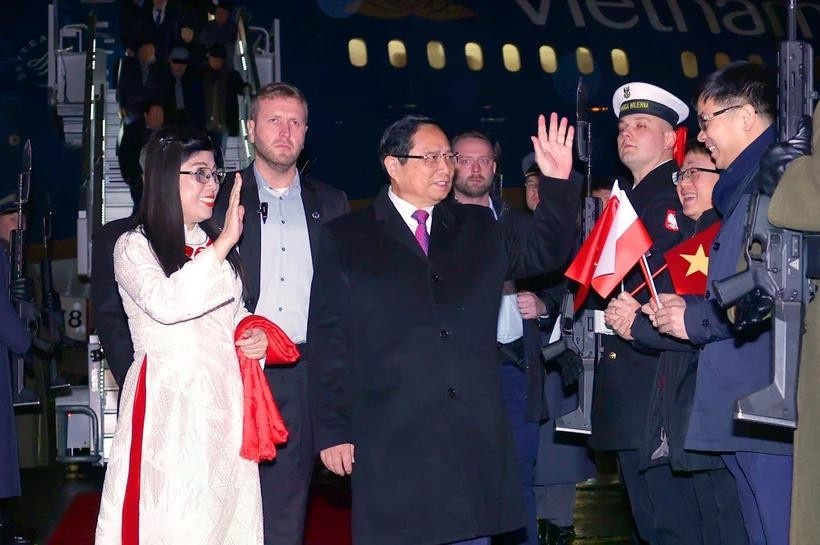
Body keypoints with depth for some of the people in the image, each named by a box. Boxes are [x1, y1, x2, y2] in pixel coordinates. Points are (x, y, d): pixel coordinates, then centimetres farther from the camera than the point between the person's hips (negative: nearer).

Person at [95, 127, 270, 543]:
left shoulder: (218, 245, 15)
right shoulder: (134, 247, -4)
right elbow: (166, 304, -22)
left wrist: (257, 334, 3)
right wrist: (224, 243, -19)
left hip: (223, 403, 6)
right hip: (168, 405, -5)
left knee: (224, 510, 5)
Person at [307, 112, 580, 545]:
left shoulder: (478, 229, 14)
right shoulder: (344, 238, 3)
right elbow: (328, 343, 0)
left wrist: (558, 184, -5)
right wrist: (333, 432, -5)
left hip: (474, 438, 3)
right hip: (391, 441, -3)